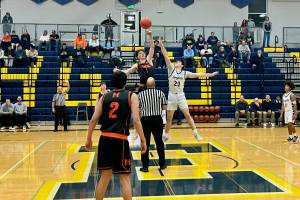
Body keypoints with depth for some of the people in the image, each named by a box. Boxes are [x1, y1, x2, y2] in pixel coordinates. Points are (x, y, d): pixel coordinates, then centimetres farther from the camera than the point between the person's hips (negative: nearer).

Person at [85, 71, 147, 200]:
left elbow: (94, 119, 6)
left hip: (104, 139, 4)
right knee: (125, 177, 4)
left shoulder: (104, 97, 11)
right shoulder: (131, 96, 2)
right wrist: (143, 140, -4)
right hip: (120, 140, -4)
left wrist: (88, 139, 15)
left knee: (105, 175, 18)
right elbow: (136, 120, -9)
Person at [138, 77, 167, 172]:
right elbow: (165, 107, -1)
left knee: (145, 143, 4)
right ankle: (162, 164, 23)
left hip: (145, 119, 0)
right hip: (157, 119, 1)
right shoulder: (160, 93, -3)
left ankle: (145, 166, 5)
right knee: (159, 142, 14)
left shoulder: (141, 94, -1)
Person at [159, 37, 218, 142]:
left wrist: (209, 74, -1)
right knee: (169, 117, 6)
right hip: (171, 95, 0)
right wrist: (162, 46, -15)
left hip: (181, 95, 0)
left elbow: (196, 75, 3)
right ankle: (166, 135, 19)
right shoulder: (171, 69, 1)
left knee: (187, 115, -2)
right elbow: (166, 57, -7)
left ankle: (195, 132, 5)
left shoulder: (184, 73, 5)